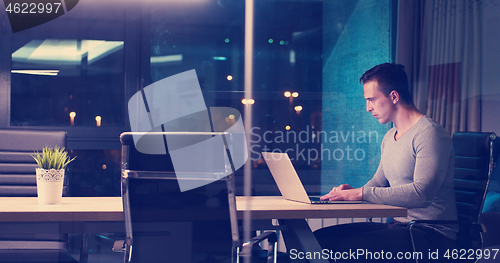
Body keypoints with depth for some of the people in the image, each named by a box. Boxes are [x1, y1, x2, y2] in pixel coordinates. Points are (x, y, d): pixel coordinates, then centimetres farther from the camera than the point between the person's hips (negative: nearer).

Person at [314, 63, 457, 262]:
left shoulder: (429, 134, -14)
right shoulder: (389, 137, 17)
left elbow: (421, 193, -25)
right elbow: (379, 183, 25)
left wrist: (361, 193, -24)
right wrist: (351, 191, 1)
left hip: (431, 232, -9)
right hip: (398, 225, 9)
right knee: (319, 238, -5)